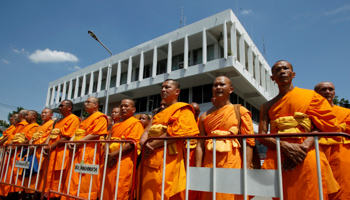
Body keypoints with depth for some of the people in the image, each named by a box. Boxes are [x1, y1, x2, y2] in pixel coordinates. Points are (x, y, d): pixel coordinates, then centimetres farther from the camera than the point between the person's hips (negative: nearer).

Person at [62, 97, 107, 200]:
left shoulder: (100, 117, -3)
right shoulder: (86, 120, 27)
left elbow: (95, 134, -14)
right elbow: (77, 132, 21)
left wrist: (78, 143, -15)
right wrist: (71, 141, 1)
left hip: (89, 152, -9)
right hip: (78, 151, 9)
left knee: (85, 182, -7)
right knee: (73, 181, 10)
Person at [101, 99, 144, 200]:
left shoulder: (136, 123, 0)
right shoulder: (115, 126, 23)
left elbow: (131, 144, -10)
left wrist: (112, 155, -12)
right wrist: (107, 155, -7)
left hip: (123, 163, -7)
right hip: (110, 162, 7)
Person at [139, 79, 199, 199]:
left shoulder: (183, 109, 0)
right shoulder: (159, 114, 24)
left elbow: (176, 133, -15)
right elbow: (148, 130, 15)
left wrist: (151, 145, -12)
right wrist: (143, 141, -8)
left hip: (167, 161, -7)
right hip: (150, 160, 7)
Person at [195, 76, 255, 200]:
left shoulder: (241, 111, 3)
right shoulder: (205, 116, 13)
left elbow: (249, 141, -5)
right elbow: (200, 144, 6)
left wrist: (247, 169, -13)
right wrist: (198, 170, -2)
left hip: (232, 163, -3)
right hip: (209, 164, 3)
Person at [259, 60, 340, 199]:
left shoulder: (310, 96, 11)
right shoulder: (267, 106, 14)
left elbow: (322, 125, 1)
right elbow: (261, 135, 4)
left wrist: (304, 146, -16)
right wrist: (285, 146, -14)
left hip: (308, 157, -1)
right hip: (277, 159, 1)